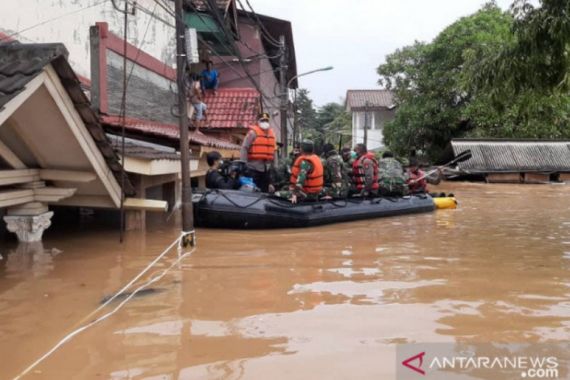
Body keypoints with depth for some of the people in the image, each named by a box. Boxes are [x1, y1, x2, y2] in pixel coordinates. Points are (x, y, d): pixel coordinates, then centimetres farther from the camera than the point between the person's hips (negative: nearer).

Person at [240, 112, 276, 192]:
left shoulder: (271, 134, 14)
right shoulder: (253, 132, -6)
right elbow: (244, 148, -12)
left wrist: (272, 165, 18)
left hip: (267, 169, 6)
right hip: (254, 168, -6)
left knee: (265, 191, 12)